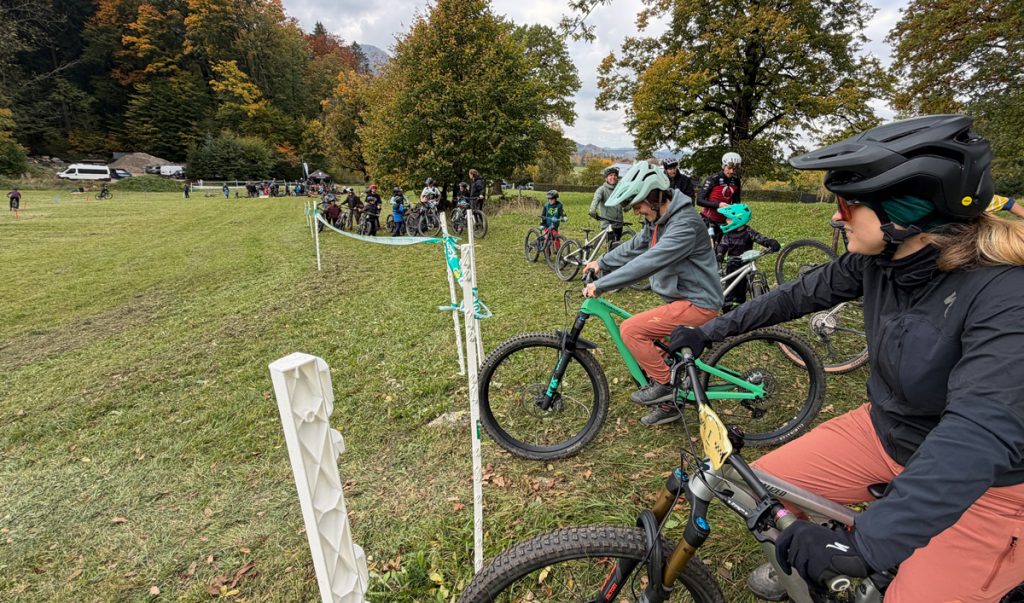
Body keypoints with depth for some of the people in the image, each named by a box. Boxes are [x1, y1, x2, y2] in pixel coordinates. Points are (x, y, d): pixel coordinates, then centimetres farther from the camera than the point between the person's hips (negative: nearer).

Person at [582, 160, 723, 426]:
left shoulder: (685, 223, -24)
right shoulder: (659, 219, 6)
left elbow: (649, 261, -33)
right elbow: (635, 247, 19)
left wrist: (601, 284, -32)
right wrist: (602, 263, 13)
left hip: (696, 304, -10)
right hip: (680, 298, 10)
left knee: (630, 330, -16)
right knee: (656, 350, 16)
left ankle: (664, 383, 0)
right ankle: (667, 405, 32)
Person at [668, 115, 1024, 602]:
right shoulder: (877, 259, -11)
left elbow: (982, 433, -39)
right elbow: (800, 295, 1)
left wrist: (863, 546, -44)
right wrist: (708, 332, 1)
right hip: (887, 430, 6)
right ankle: (802, 562, 28)